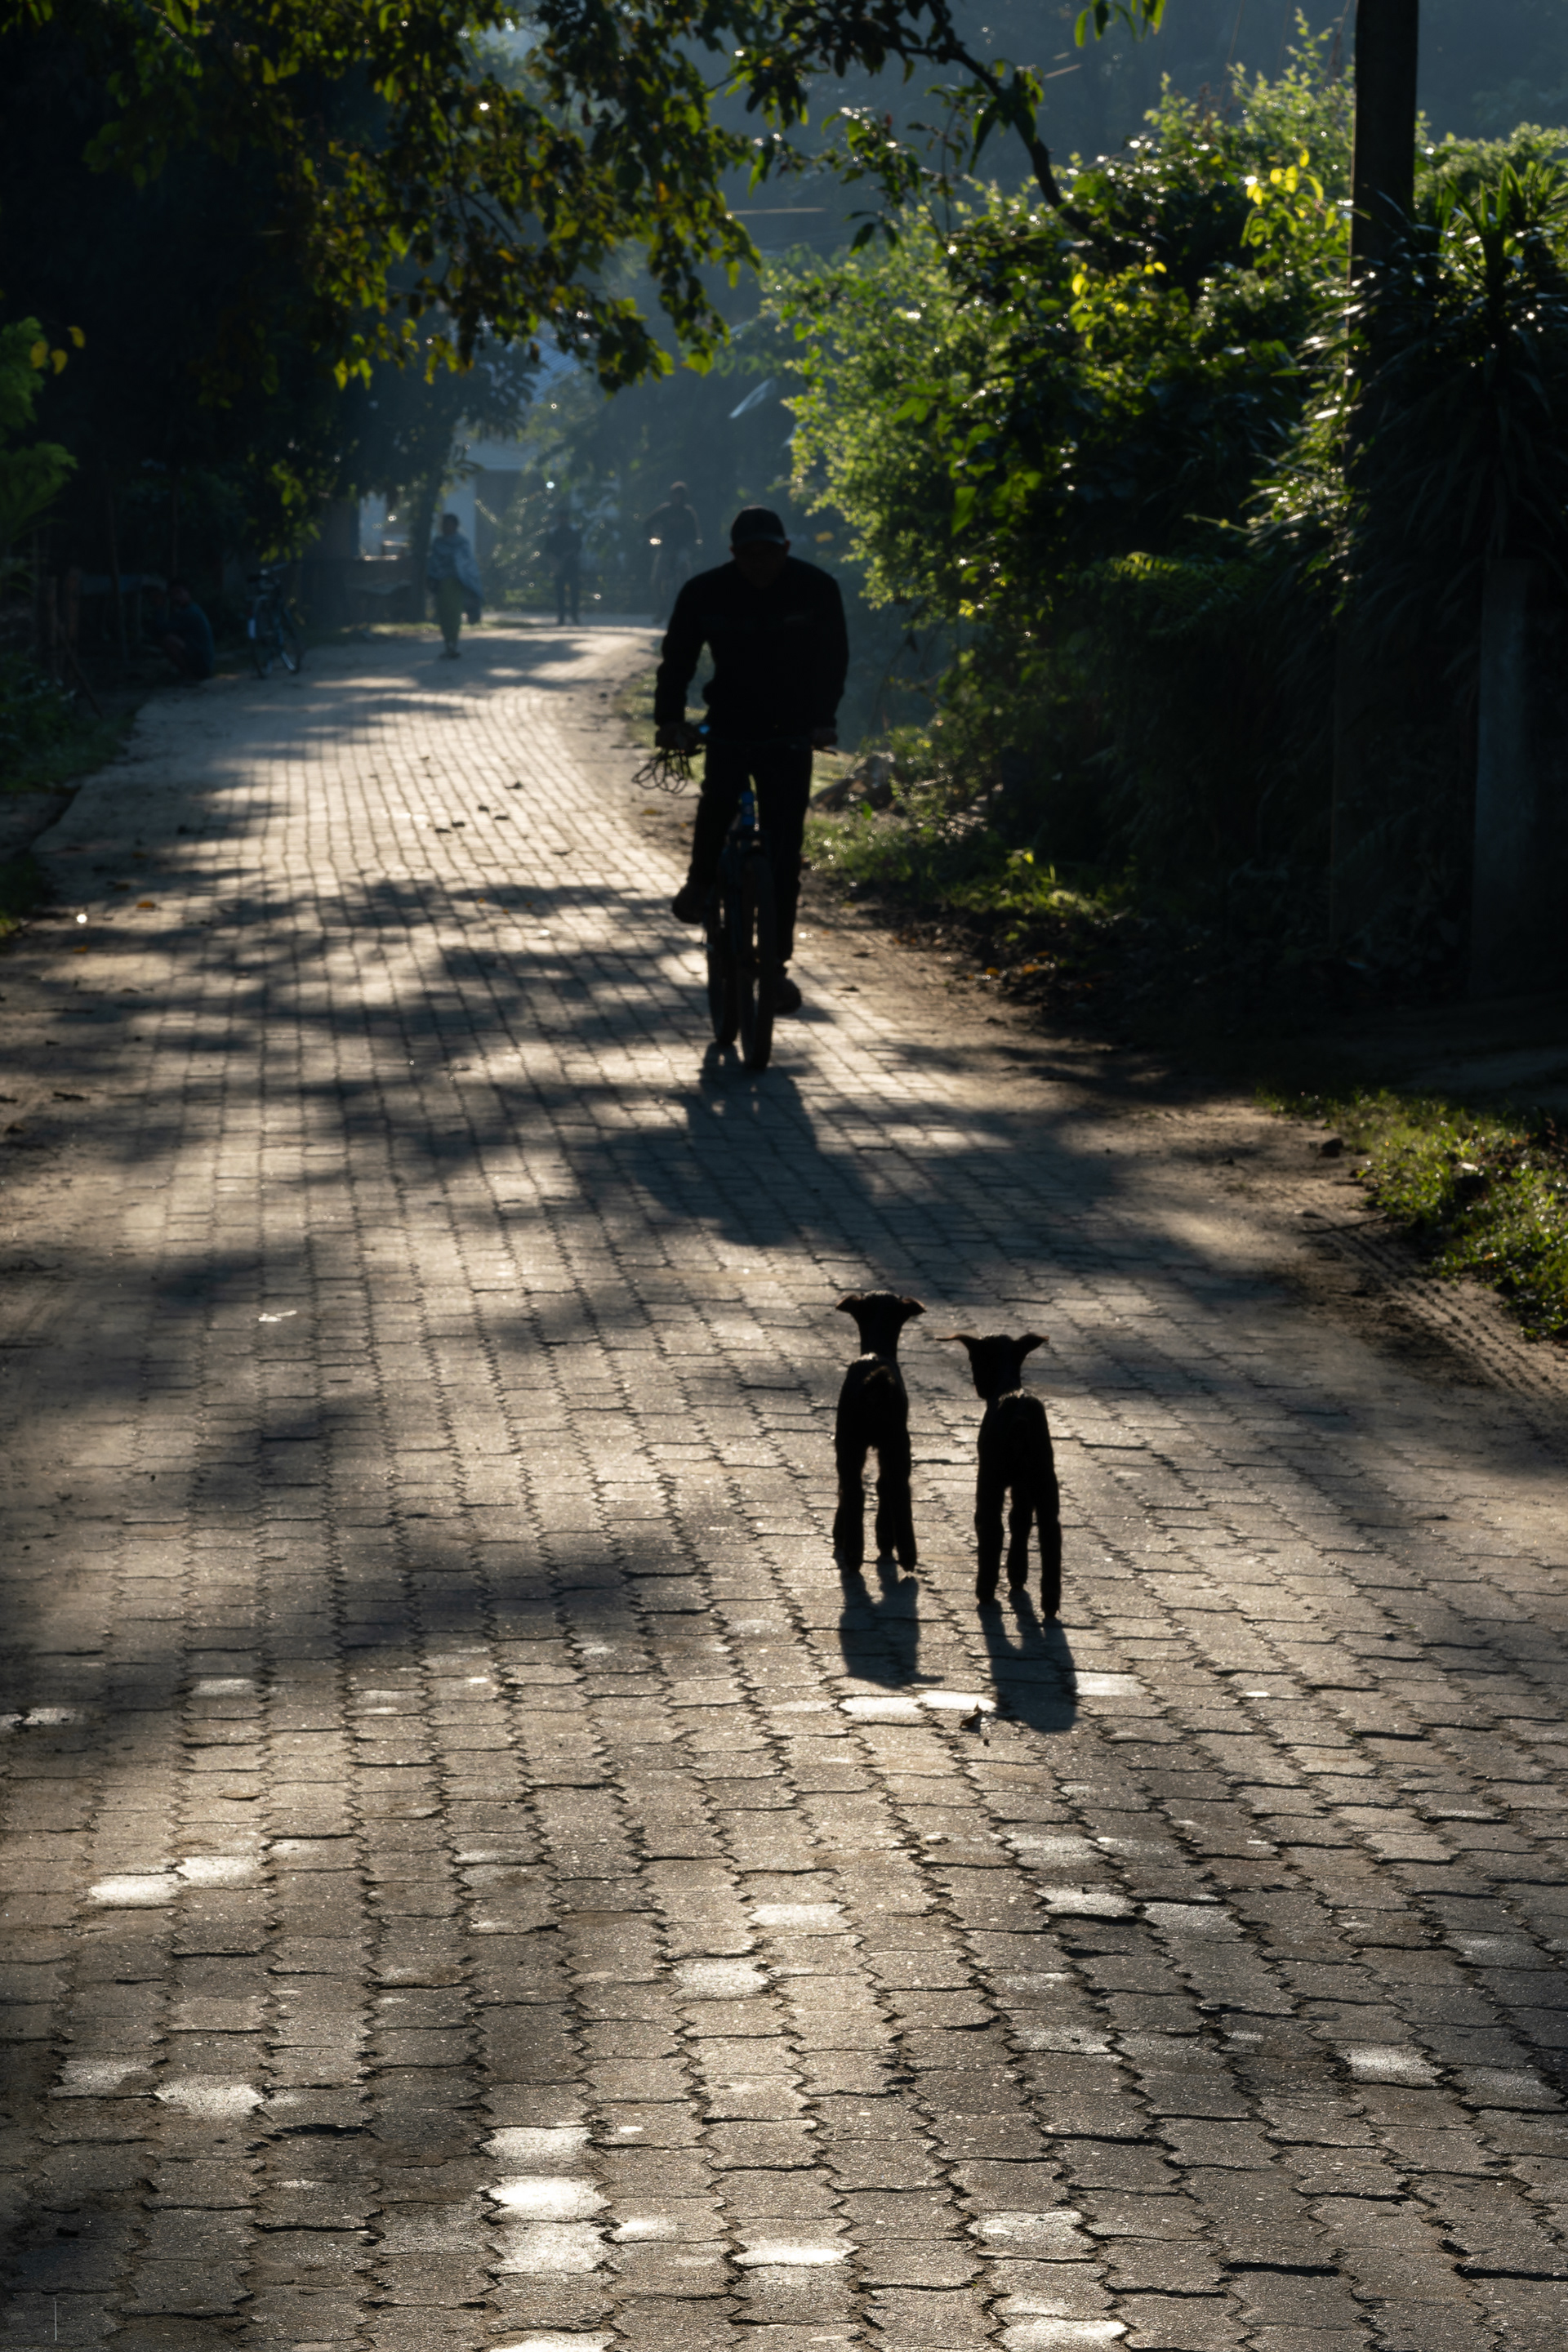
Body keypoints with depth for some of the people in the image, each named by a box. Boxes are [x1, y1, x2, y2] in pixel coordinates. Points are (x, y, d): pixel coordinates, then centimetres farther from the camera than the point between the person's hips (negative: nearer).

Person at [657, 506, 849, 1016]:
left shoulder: (817, 590, -10)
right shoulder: (705, 593, -10)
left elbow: (833, 659, -4)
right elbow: (677, 659, -7)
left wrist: (822, 719, -16)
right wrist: (670, 719, -22)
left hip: (790, 734, 0)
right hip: (730, 723, 0)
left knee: (783, 851, -3)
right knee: (718, 796, -24)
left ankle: (776, 965, 4)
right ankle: (702, 880, 9)